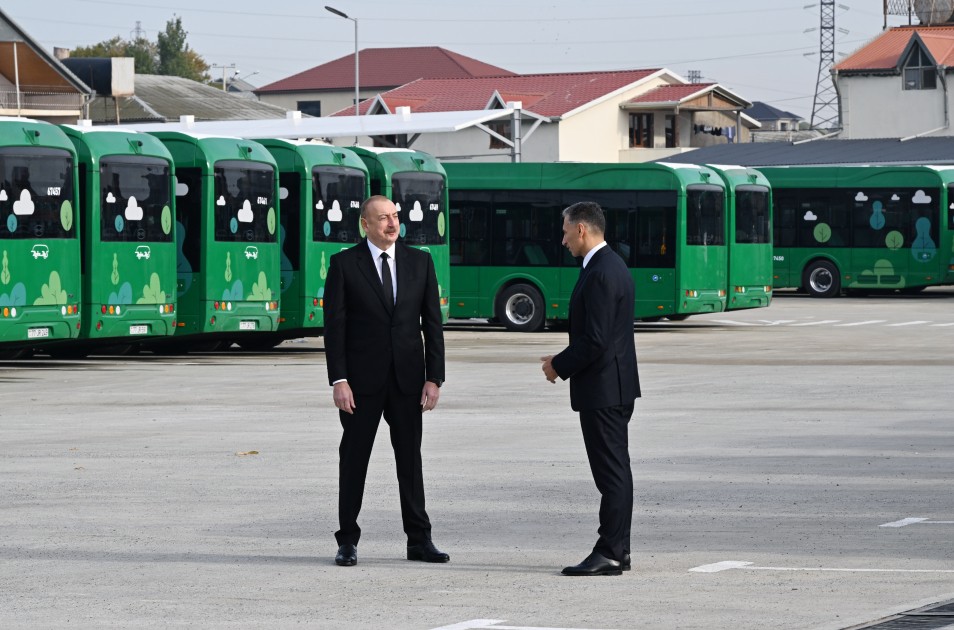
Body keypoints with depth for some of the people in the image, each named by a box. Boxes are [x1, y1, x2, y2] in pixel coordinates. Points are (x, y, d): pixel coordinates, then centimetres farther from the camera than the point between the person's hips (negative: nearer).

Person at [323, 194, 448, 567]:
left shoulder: (420, 262, 5)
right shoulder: (344, 264, -2)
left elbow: (432, 323, 4)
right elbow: (334, 326, -5)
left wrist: (434, 378, -3)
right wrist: (338, 380, -12)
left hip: (407, 378, 2)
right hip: (362, 379, -2)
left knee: (410, 458, 6)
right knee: (354, 459, 3)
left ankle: (419, 540, 11)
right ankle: (348, 541, 10)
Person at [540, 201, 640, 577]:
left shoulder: (600, 275, -19)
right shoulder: (612, 266, 14)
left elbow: (595, 341, -23)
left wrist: (560, 366, -10)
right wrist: (563, 360, 13)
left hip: (602, 389, -11)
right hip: (616, 388, 11)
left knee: (611, 473, -8)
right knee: (615, 471, 13)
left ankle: (609, 554, -6)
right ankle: (618, 549, 17)